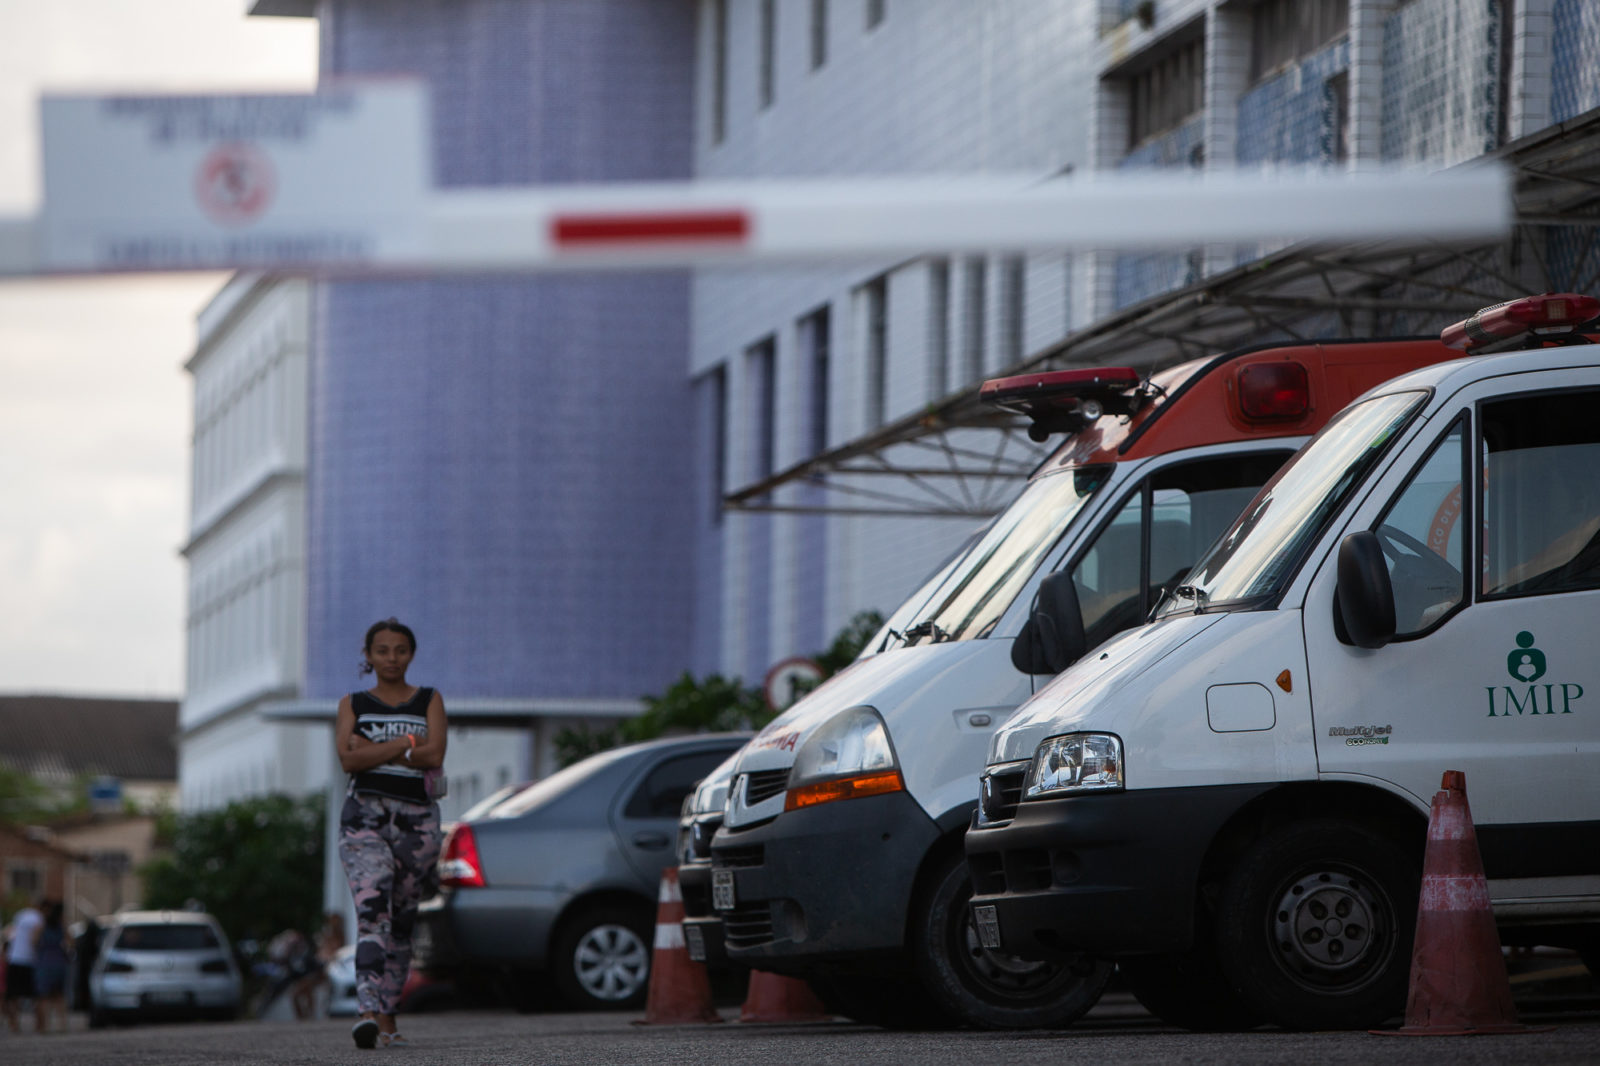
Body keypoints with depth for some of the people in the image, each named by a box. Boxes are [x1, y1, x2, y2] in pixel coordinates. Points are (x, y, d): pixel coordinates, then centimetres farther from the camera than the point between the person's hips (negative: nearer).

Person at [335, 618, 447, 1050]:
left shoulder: (429, 701, 13)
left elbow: (434, 755, -4)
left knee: (402, 922, 6)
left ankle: (386, 1018, 15)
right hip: (364, 816, -2)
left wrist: (375, 750, -7)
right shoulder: (353, 704, 12)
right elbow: (348, 759, -5)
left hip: (417, 819, 2)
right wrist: (405, 744, -9)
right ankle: (369, 1012, -33)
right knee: (371, 910, -19)